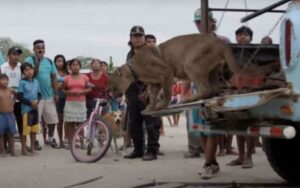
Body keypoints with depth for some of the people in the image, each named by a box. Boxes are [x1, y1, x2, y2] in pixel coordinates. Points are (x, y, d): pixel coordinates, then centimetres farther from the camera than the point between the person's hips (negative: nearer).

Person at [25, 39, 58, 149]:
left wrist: (56, 93, 6)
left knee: (52, 119, 9)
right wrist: (37, 61, -22)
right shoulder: (30, 60, -6)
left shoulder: (49, 61, 8)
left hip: (49, 95, 5)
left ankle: (50, 138, 27)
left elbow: (53, 77, 10)